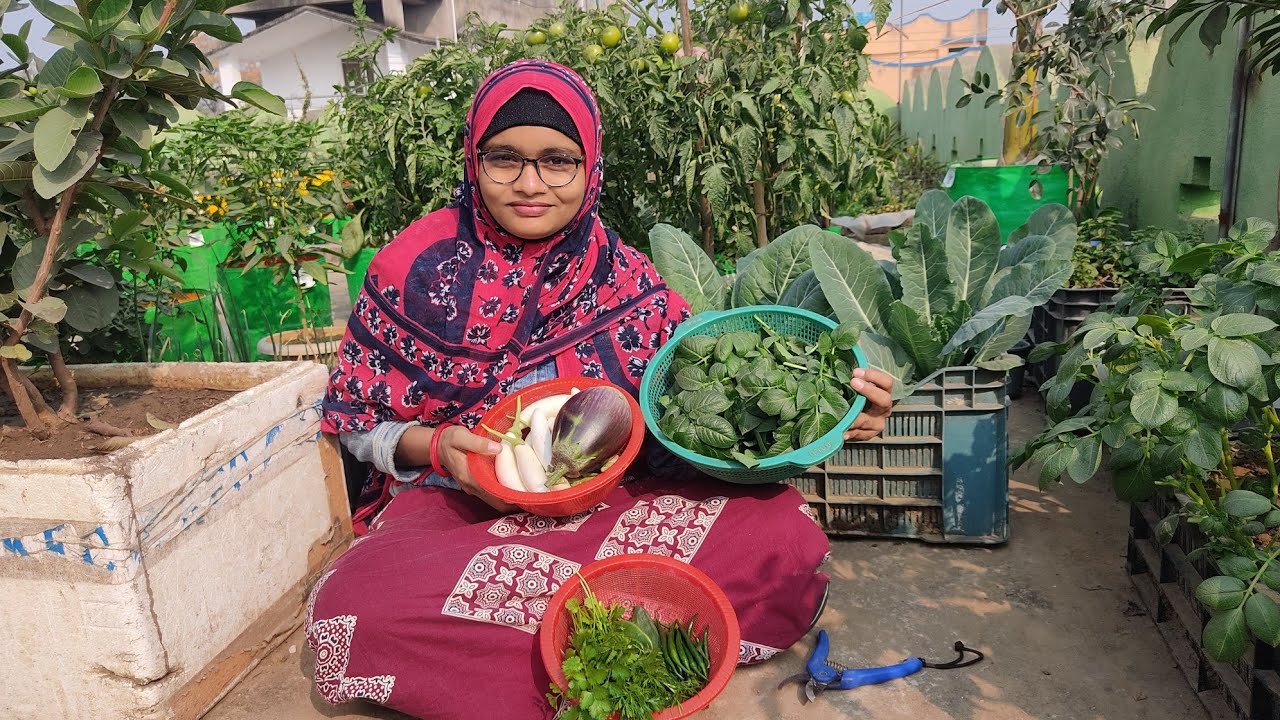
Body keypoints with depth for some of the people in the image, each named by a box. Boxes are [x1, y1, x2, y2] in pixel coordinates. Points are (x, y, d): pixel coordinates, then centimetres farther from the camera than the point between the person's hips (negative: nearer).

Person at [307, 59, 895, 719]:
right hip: (458, 506, 0)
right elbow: (355, 418, 3)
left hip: (616, 499, 1)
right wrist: (433, 447, -18)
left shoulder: (623, 278, 0)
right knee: (349, 605, -33)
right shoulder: (419, 268, -4)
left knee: (783, 532, -21)